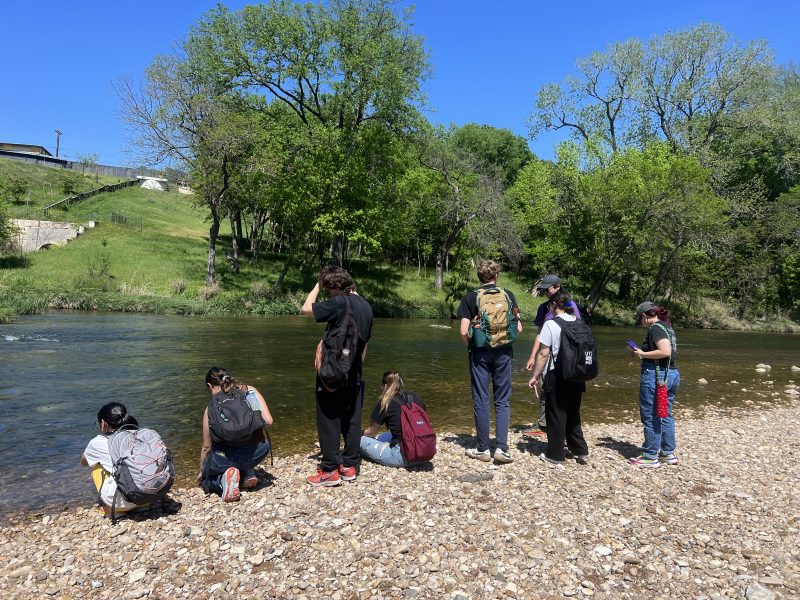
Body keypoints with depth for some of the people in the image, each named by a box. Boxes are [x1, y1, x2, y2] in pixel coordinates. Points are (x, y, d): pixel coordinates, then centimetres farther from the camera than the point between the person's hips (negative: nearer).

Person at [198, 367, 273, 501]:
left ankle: (223, 479, -3)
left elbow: (206, 447, 9)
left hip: (225, 458, -2)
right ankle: (248, 473, 16)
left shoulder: (211, 407, 3)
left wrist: (201, 471, 26)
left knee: (206, 479, 28)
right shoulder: (250, 391, 5)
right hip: (258, 452, 2)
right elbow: (268, 421, -1)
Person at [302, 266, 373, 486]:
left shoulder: (339, 302, -16)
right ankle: (350, 466, 19)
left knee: (329, 421, 2)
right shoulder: (366, 307, 9)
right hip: (354, 375, 7)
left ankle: (330, 471, 7)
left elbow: (306, 308, -8)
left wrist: (318, 285, 2)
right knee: (352, 421, 12)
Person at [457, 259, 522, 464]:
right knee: (502, 401, 9)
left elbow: (464, 331, -10)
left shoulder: (470, 297, -2)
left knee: (481, 400, 6)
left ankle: (483, 449, 12)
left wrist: (471, 346, 8)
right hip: (503, 352, 1)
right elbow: (518, 328, -1)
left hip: (480, 353, -1)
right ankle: (502, 448, 5)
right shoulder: (507, 295, 2)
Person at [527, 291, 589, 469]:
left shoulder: (551, 324, -12)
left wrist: (535, 376, -7)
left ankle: (555, 457, 13)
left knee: (556, 416, 5)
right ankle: (581, 452, 26)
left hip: (556, 376, -5)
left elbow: (543, 354, -15)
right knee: (573, 414, 20)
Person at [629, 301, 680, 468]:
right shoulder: (667, 327, 13)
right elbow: (668, 352, 15)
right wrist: (642, 353, 10)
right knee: (666, 415, 17)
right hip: (672, 374, 10)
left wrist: (642, 354, -14)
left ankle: (651, 457, 8)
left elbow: (665, 351, -25)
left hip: (656, 376, -10)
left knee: (651, 417, 0)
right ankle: (668, 453, 25)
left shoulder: (655, 328, -15)